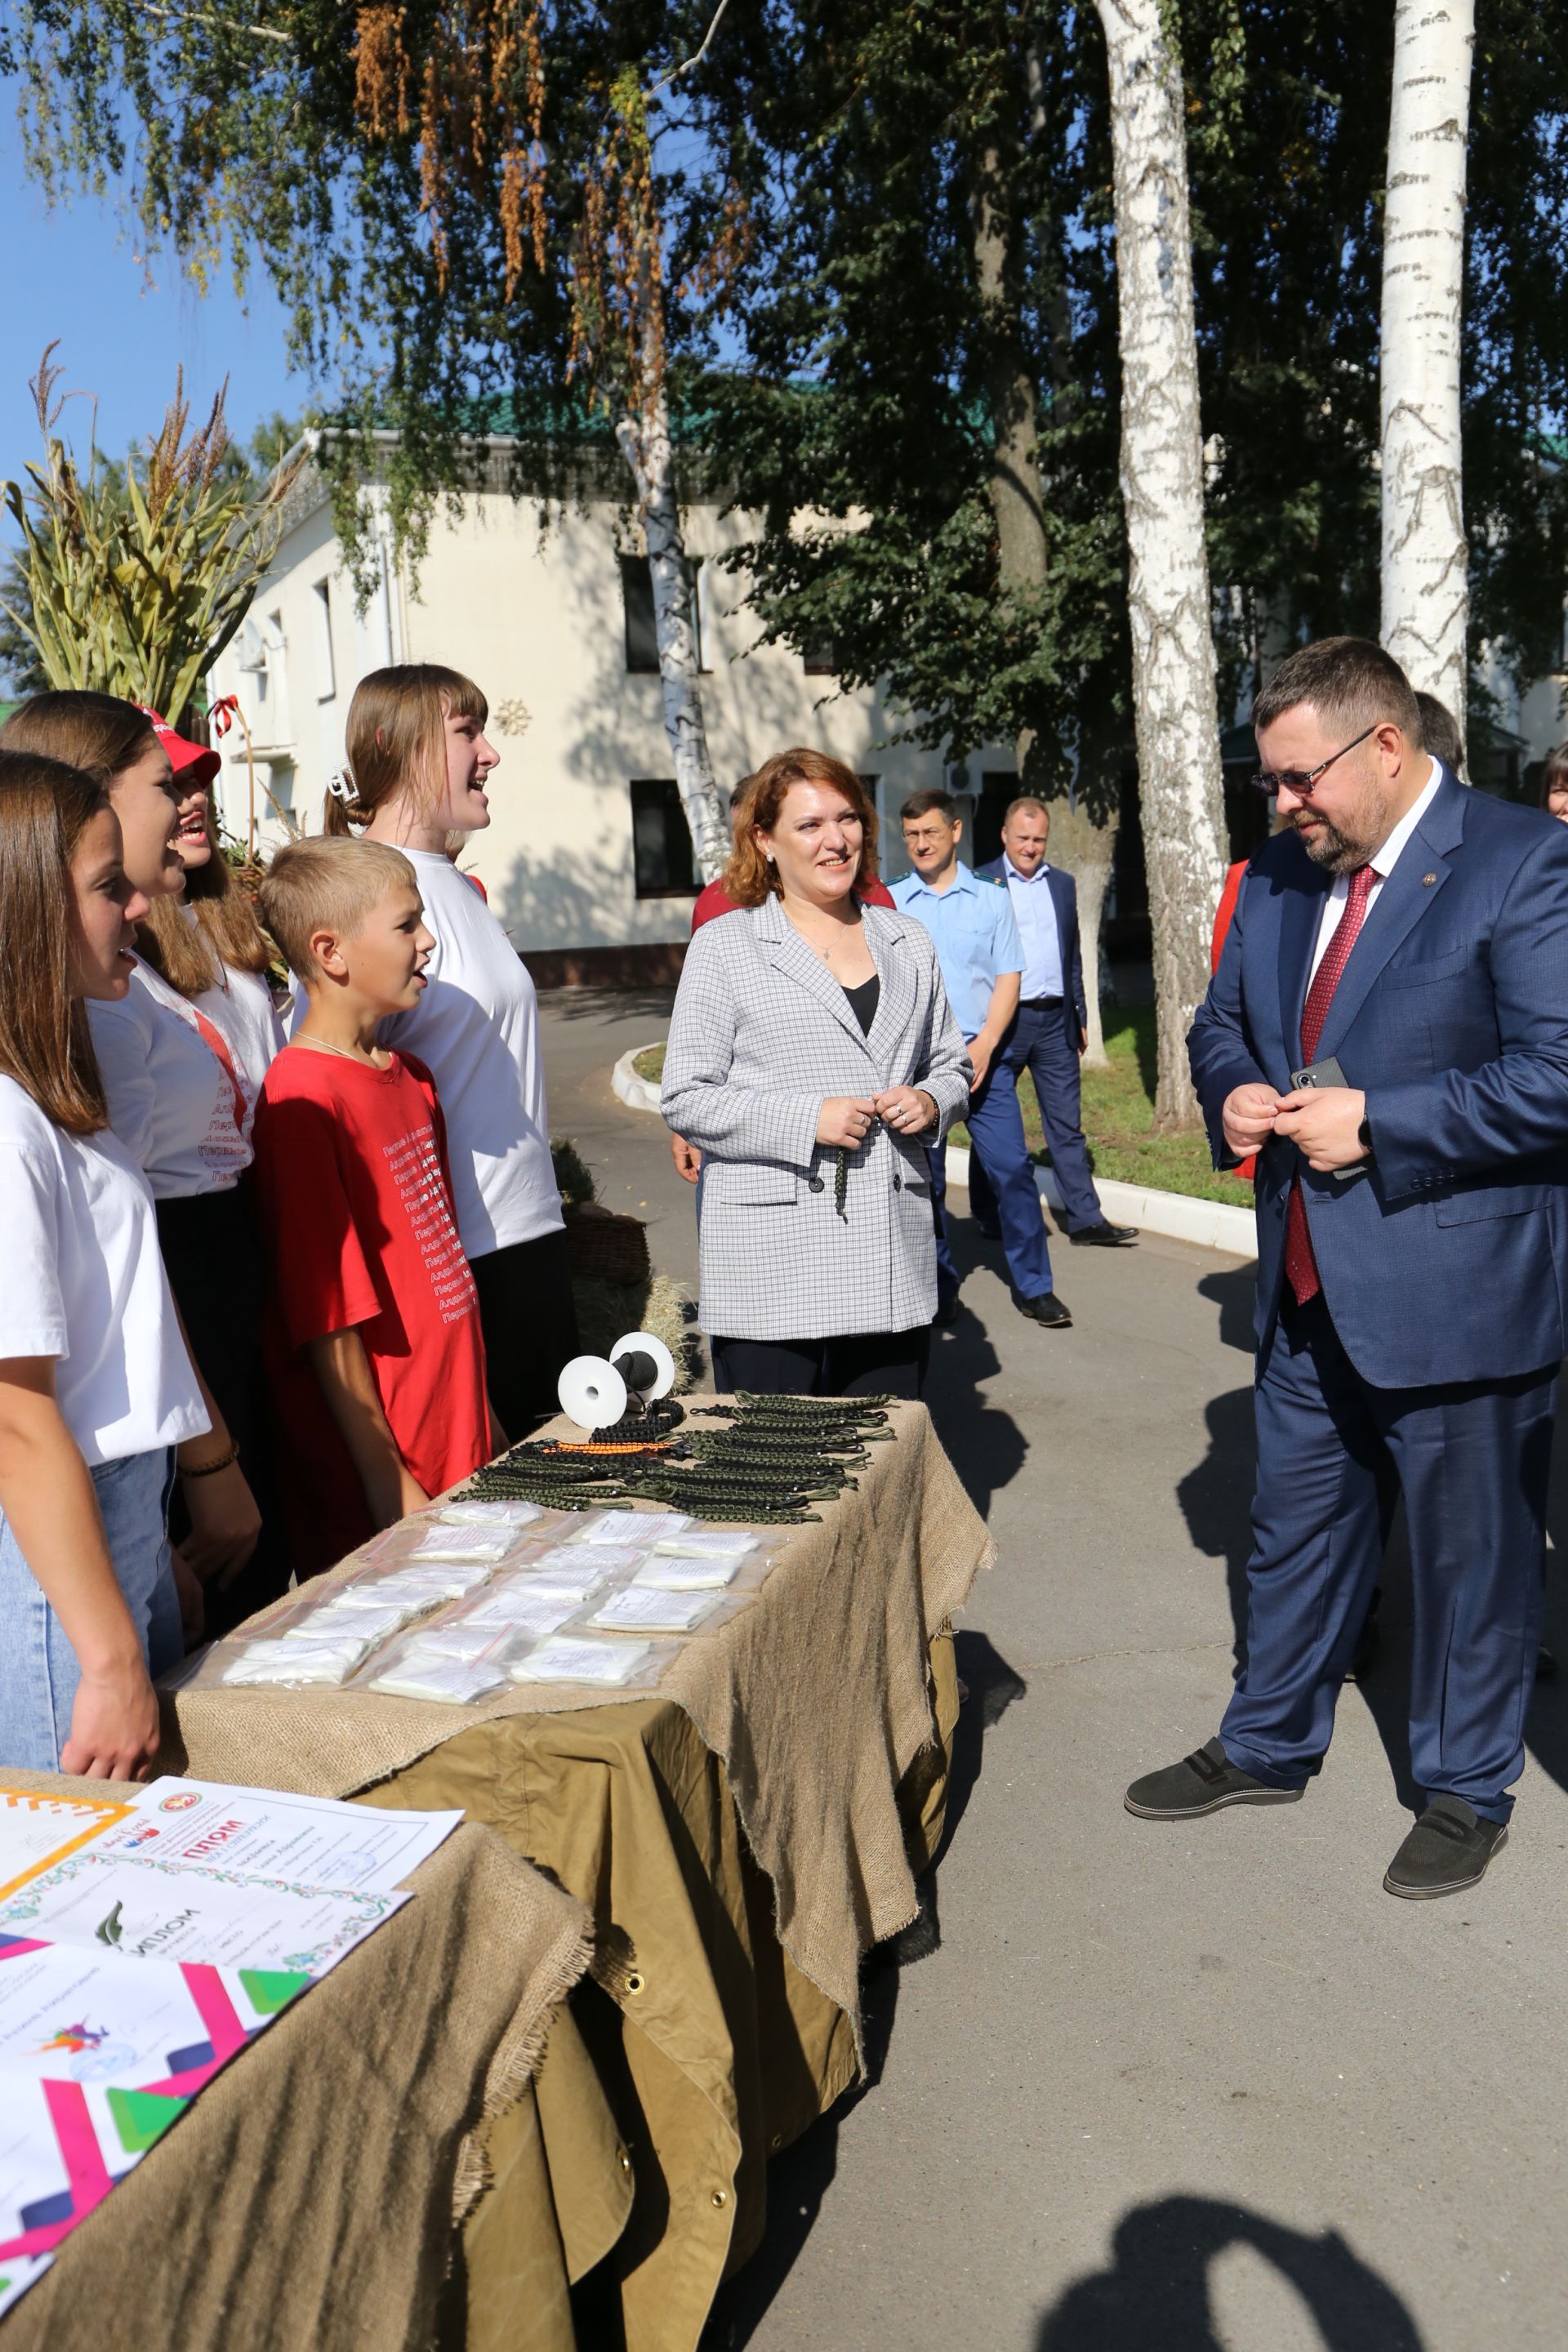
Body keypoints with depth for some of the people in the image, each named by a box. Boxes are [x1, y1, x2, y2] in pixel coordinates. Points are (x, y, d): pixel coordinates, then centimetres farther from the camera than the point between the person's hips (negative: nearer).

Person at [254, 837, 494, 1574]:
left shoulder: (411, 1076, 10)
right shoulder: (303, 1097, -18)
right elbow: (328, 1309, -18)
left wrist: (477, 1407, 17)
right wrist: (385, 1475, -16)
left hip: (458, 1444, 8)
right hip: (382, 1470, -8)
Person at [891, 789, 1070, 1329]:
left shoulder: (991, 900, 7)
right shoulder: (889, 904, 5)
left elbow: (1008, 980, 4)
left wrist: (983, 1047, -9)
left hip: (982, 1056, 0)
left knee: (1012, 1168, -5)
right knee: (924, 1178, 6)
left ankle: (1033, 1286, 5)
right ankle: (938, 1287, 19)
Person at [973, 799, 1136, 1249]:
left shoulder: (1063, 884, 14)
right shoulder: (982, 883, -1)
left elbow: (1073, 954, 18)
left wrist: (1081, 1017, 15)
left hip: (1055, 1020, 4)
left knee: (1067, 1125, 3)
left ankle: (1086, 1220, 4)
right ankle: (988, 1219, 19)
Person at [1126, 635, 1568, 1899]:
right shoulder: (1282, 873, 7)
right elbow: (1222, 1018, 19)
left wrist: (1374, 1122, -22)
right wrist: (1235, 1094, -3)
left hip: (1458, 1290, -6)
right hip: (1312, 1285, 7)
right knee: (1296, 1529, 20)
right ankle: (1268, 1747, 40)